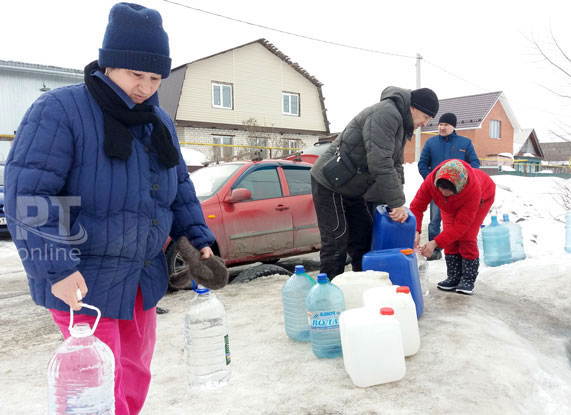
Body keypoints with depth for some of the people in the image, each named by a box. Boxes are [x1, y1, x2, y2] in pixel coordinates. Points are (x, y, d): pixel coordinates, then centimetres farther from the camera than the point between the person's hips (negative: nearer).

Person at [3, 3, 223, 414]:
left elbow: (180, 187, 15)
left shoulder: (160, 122, 8)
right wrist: (55, 268, -24)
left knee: (136, 373, 20)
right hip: (82, 283, -6)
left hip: (144, 279, 7)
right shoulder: (60, 110, -15)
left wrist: (199, 240, 5)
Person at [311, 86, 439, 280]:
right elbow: (380, 163, -30)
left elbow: (395, 165, 13)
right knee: (336, 242, -6)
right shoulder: (386, 113, -22)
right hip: (330, 184, -10)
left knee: (364, 238, 14)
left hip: (353, 188, 10)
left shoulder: (401, 125, 12)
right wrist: (397, 202, -24)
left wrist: (396, 202, 0)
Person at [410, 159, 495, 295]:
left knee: (467, 237, -17)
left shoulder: (473, 188, -46)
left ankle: (468, 280, -4)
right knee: (450, 237, -8)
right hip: (452, 205, 4)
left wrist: (435, 243, -48)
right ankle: (454, 278, 3)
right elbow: (416, 206, -33)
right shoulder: (431, 179, -40)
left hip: (483, 197, -3)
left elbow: (461, 224, -41)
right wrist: (415, 231, -51)